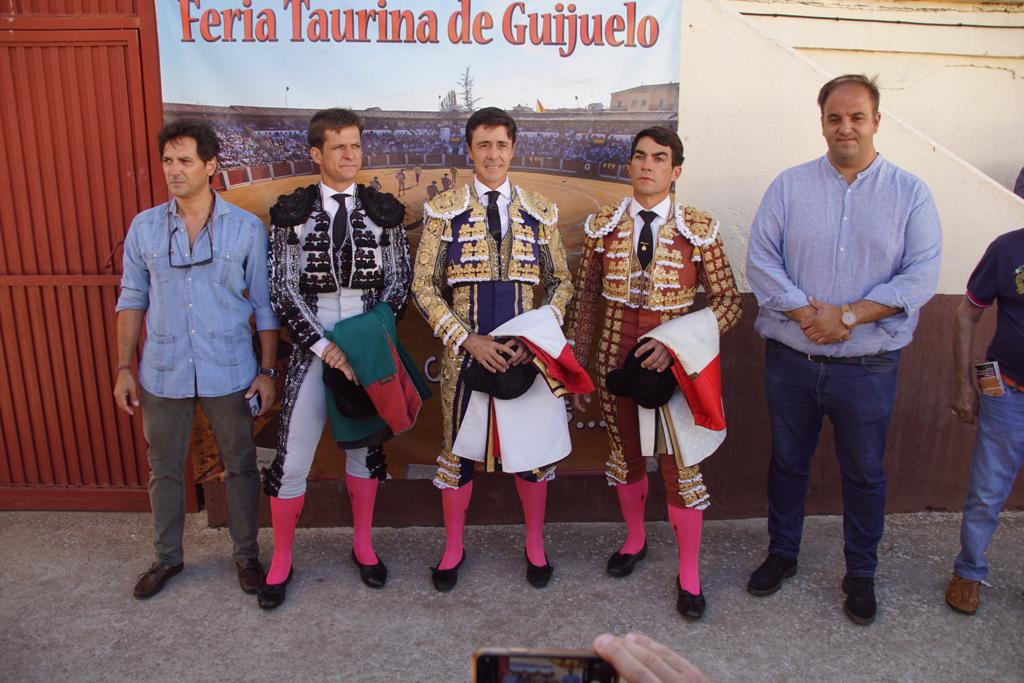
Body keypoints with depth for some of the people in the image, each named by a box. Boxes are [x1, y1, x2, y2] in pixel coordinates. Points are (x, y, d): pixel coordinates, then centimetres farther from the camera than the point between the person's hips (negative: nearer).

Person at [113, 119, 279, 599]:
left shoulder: (247, 228, -6)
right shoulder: (144, 227, 1)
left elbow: (265, 305, -2)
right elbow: (132, 299, 7)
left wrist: (267, 370, -4)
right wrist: (124, 368, 4)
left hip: (229, 373, -2)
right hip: (163, 373, 3)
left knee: (239, 466, 10)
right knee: (164, 469, 15)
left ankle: (246, 553, 29)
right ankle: (167, 557, 35)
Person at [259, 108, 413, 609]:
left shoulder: (383, 211, 4)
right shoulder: (292, 211, -1)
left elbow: (398, 284, 4)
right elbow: (282, 290, -4)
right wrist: (324, 346, -14)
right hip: (312, 346, -1)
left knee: (365, 448, 13)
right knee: (293, 458, 1)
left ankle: (362, 544, 32)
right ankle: (281, 560, 21)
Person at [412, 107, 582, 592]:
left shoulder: (540, 212, 5)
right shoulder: (444, 210, 0)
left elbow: (560, 282, 8)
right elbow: (424, 285, -2)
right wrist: (468, 340, -13)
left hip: (528, 350, 1)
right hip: (465, 351, -1)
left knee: (532, 446, 10)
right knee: (459, 447, 10)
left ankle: (535, 545, 32)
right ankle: (453, 548, 30)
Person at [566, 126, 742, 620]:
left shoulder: (699, 228, -6)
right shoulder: (603, 224, 0)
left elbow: (728, 302, -6)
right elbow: (585, 298, 3)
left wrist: (675, 342, -21)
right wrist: (576, 366, 2)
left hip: (673, 358, -2)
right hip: (617, 353, 2)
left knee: (681, 464, 5)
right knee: (625, 452, 17)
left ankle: (689, 574, 25)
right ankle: (635, 540, 43)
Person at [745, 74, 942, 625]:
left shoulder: (910, 193, 0)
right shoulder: (789, 186, 1)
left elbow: (921, 276, -8)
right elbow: (760, 259, -6)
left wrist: (848, 315, -18)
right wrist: (806, 314, -18)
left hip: (868, 368, 0)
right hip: (791, 362, 1)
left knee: (865, 474, 14)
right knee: (787, 462, 16)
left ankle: (861, 573, 34)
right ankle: (782, 553, 37)